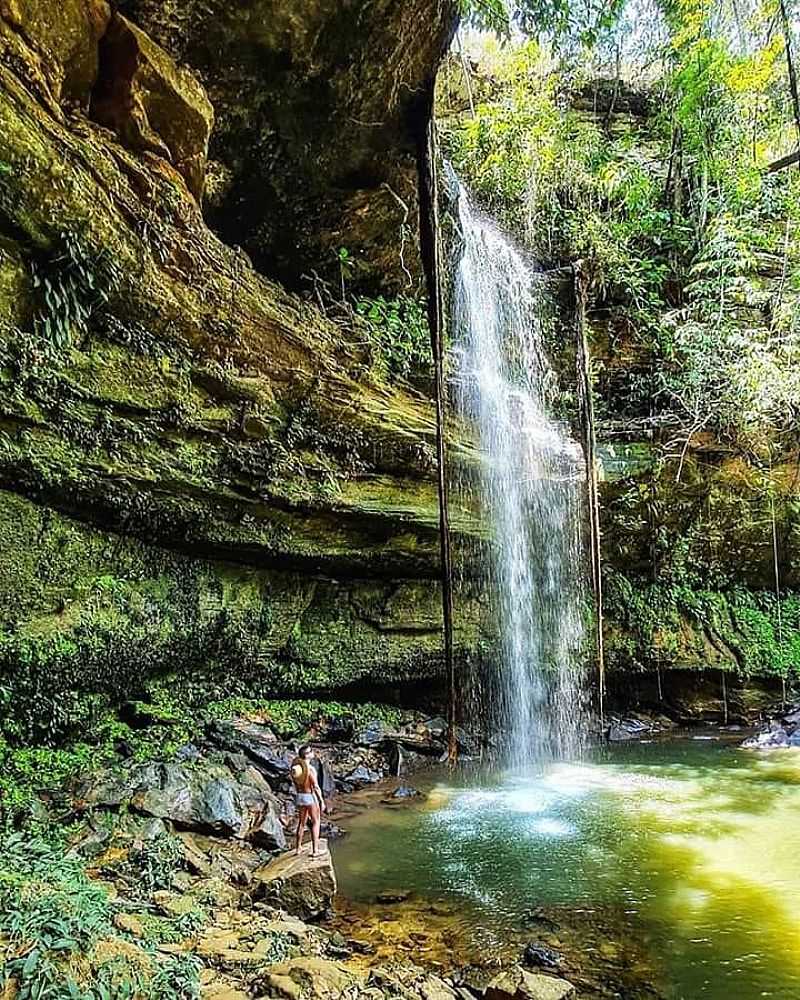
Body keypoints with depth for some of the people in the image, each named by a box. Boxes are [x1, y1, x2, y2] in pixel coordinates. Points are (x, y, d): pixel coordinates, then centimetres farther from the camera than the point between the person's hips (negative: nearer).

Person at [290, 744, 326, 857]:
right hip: (311, 797, -6)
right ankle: (315, 850, 7)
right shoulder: (310, 769, -24)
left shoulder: (296, 766, -2)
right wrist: (322, 801, -11)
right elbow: (316, 787, -20)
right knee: (315, 823, 8)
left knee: (301, 822, 20)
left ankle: (298, 848, 31)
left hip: (300, 797, 6)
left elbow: (295, 784, 10)